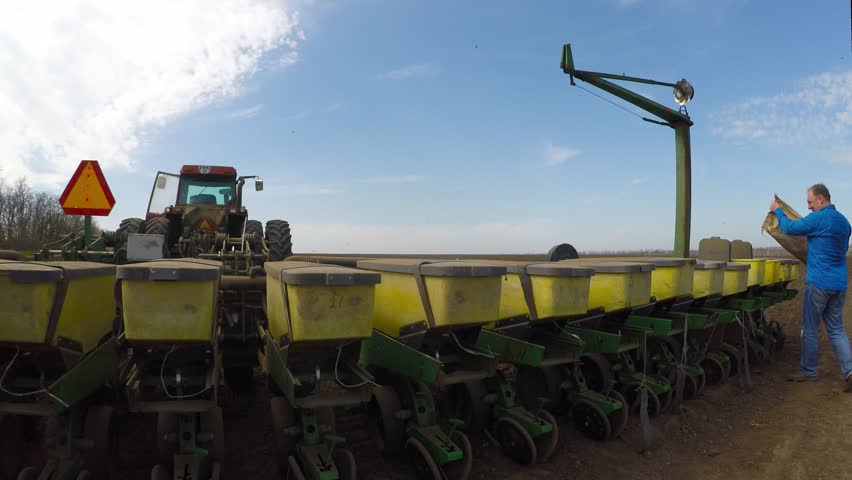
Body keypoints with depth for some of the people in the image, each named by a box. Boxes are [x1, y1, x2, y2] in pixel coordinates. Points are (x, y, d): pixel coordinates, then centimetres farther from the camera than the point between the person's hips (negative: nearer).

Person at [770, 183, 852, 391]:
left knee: (810, 328, 5)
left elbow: (789, 228, -3)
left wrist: (778, 210, 13)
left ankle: (808, 371, 14)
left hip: (819, 282, -7)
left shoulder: (819, 218, -14)